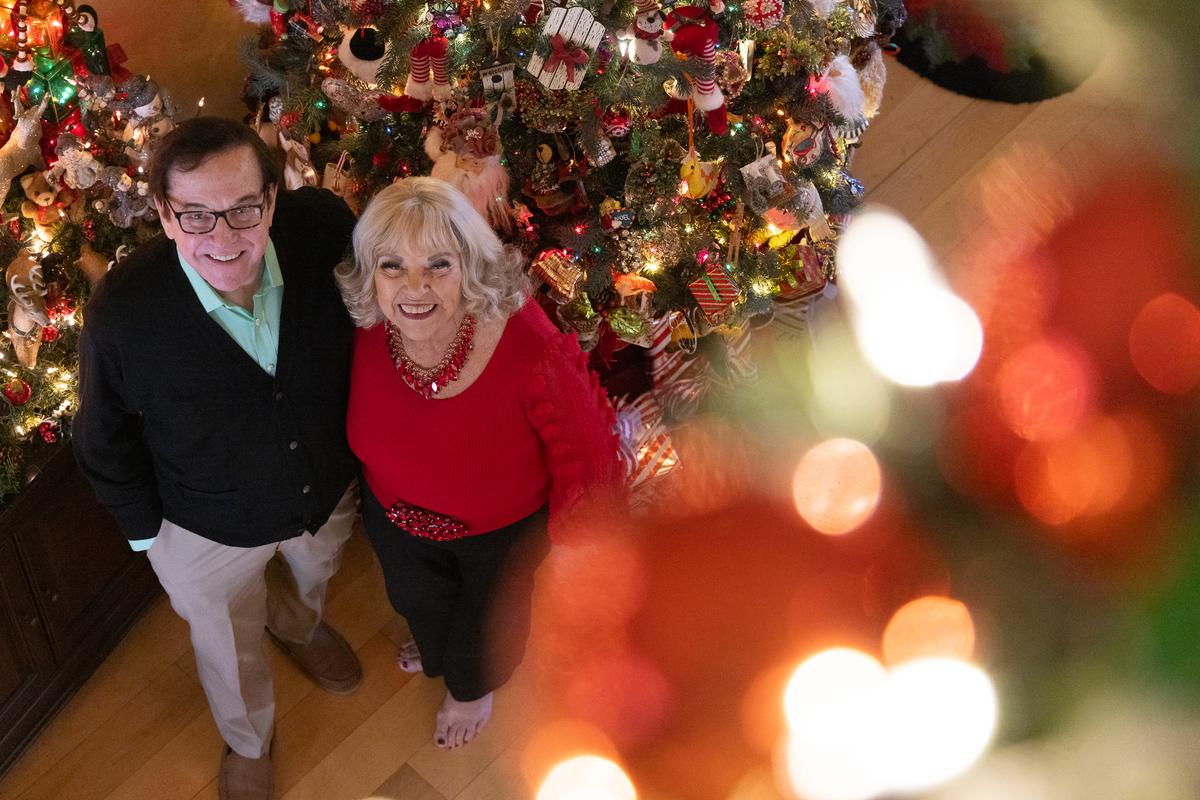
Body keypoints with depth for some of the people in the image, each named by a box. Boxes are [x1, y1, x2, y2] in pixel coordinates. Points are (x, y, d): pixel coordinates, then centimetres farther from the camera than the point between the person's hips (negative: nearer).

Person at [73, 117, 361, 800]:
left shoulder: (324, 229, -31)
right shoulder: (123, 313, -35)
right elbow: (106, 439, -14)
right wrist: (144, 527, -2)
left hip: (330, 489, 2)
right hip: (210, 529, -2)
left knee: (314, 578, 37)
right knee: (231, 649, 27)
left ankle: (299, 623, 75)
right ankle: (249, 743, 61)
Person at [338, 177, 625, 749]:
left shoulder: (529, 349, -43)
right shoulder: (366, 331, -30)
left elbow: (585, 453, -25)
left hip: (502, 530, -3)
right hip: (396, 512, 3)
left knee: (487, 617, 31)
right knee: (416, 600, 36)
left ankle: (472, 687, 68)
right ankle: (433, 651, 74)